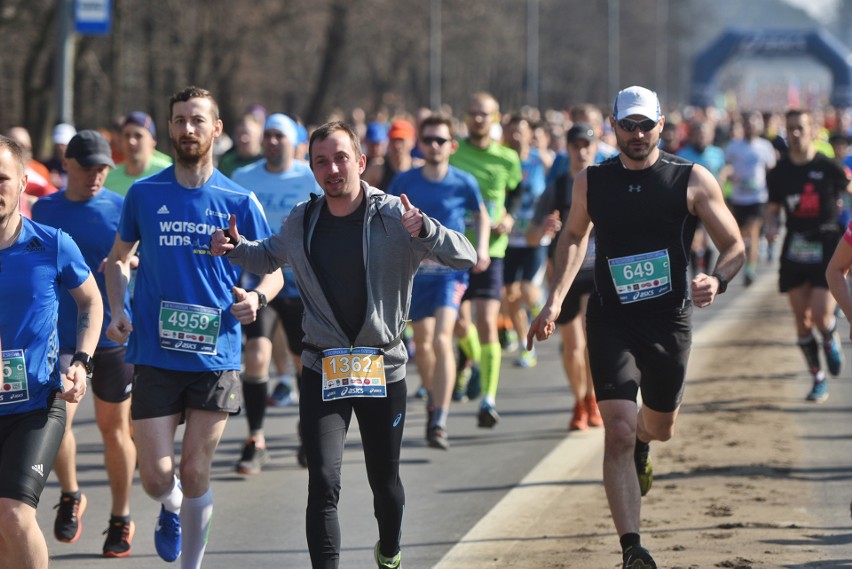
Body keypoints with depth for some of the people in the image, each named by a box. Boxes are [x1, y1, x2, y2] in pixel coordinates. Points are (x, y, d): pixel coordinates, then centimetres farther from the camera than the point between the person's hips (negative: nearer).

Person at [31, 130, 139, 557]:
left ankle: (121, 519, 20)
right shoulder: (44, 210, 5)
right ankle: (70, 495, 14)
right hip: (59, 335, 1)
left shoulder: (121, 209, -1)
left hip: (113, 334, -1)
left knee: (114, 426, 6)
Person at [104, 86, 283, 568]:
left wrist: (256, 297, -15)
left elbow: (273, 271, 7)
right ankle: (172, 508, 33)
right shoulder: (144, 194, 4)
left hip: (216, 356, 0)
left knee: (196, 474, 1)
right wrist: (117, 310, 1)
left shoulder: (240, 201, 2)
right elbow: (119, 258, 18)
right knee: (157, 477, -4)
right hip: (154, 354, 0)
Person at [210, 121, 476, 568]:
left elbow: (466, 258, -17)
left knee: (384, 481, 15)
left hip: (384, 367, -1)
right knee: (323, 482, -14)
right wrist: (236, 248, 1)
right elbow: (269, 257, 22)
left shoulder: (394, 217, -9)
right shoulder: (302, 222, 1)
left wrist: (425, 231, -35)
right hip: (322, 370, 1)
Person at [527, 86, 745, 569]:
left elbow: (735, 247, -2)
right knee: (618, 433, -15)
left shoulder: (693, 181, -6)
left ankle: (642, 443, 59)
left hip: (670, 321, 1)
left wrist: (717, 281, -24)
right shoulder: (591, 183, 0)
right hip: (611, 320, -1)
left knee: (661, 427, 19)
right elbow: (574, 236, 19)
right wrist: (555, 302, 9)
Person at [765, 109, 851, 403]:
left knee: (821, 317, -13)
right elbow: (773, 209, 12)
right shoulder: (779, 172, 2)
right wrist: (771, 225, -10)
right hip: (795, 250, 3)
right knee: (802, 321, 4)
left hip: (826, 249, -3)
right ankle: (818, 379, 18)